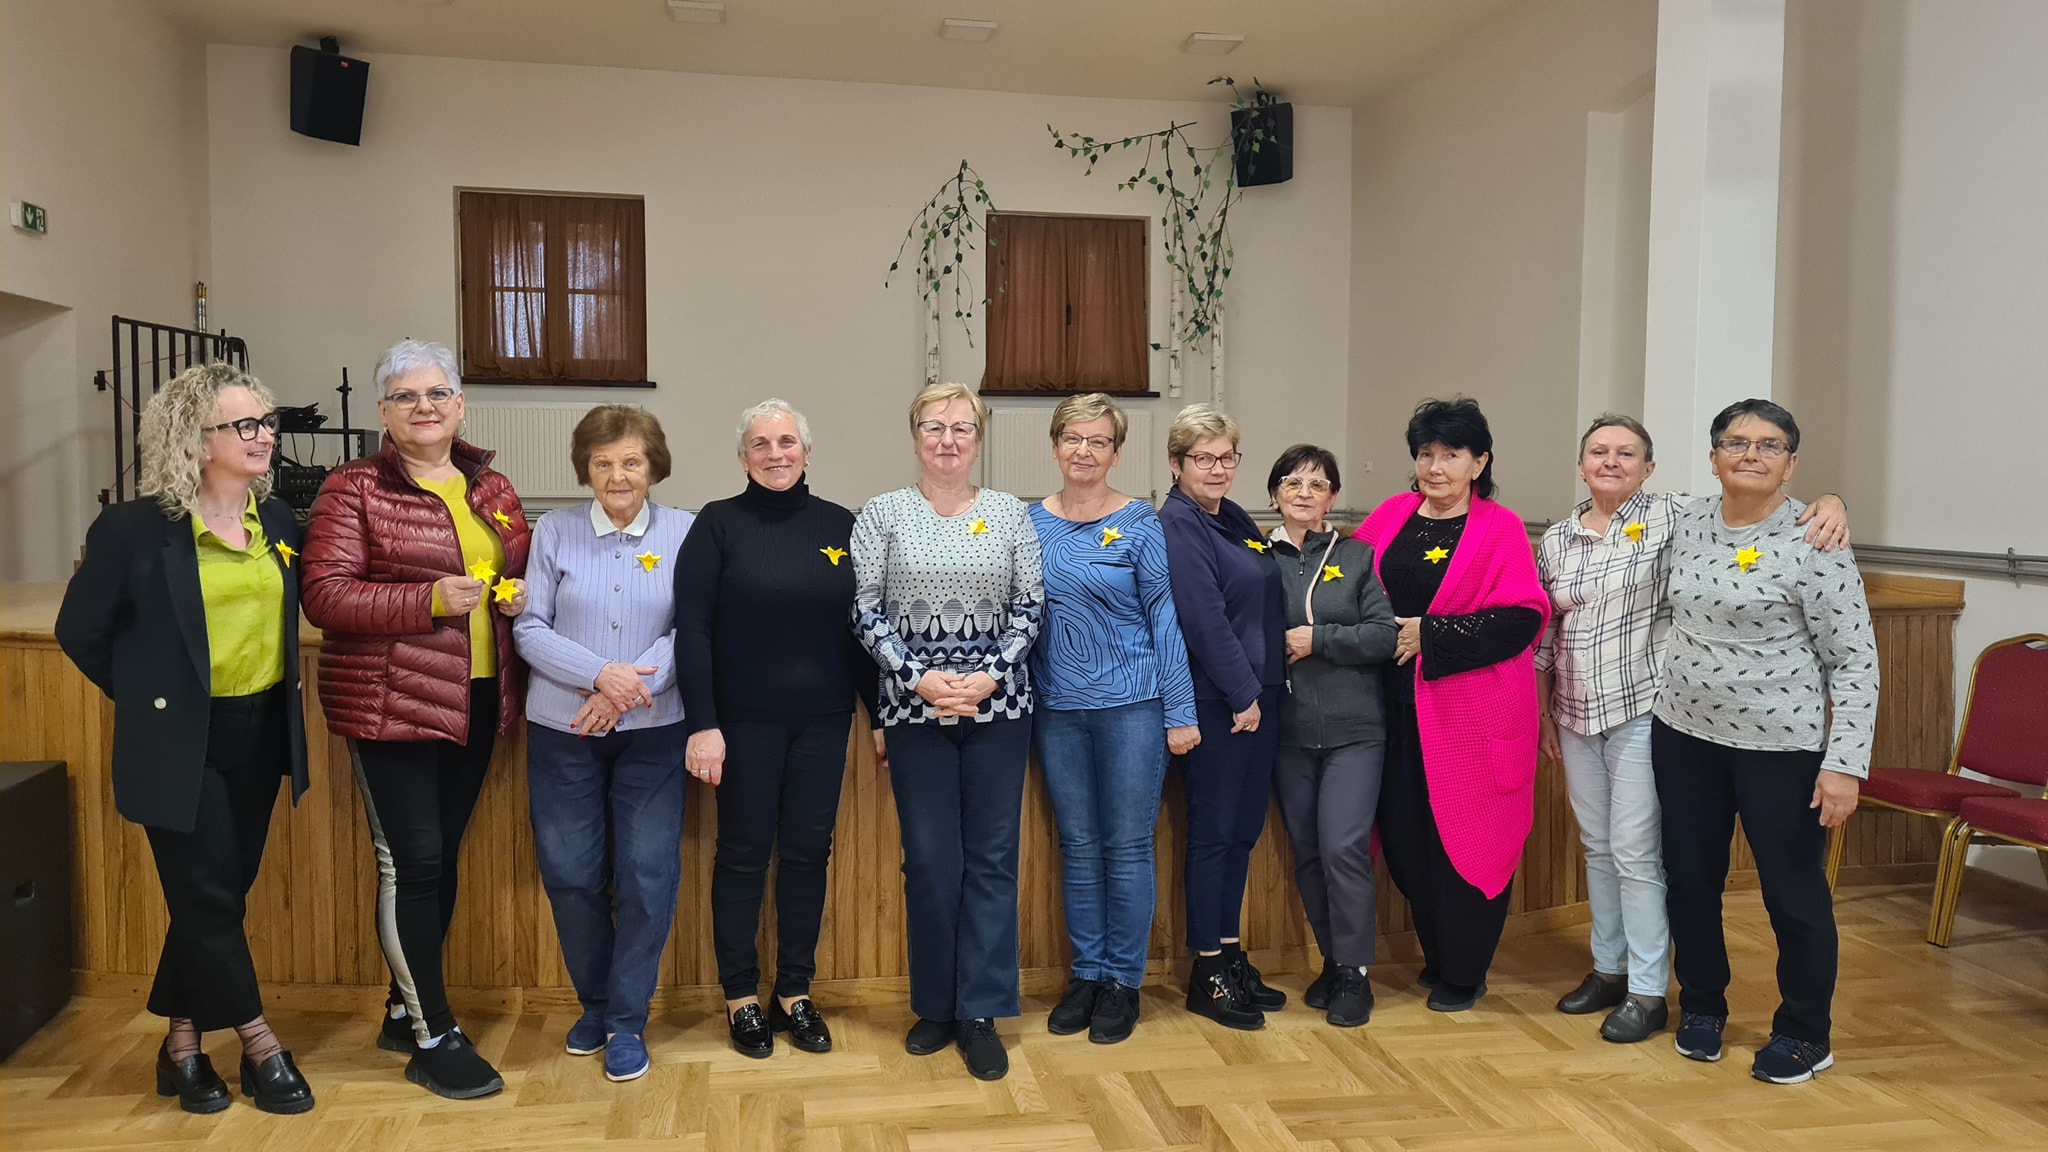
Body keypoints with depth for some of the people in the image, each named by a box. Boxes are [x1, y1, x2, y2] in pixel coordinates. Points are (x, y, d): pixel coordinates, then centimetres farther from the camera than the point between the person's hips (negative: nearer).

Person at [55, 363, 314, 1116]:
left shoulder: (278, 521, 3)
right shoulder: (133, 528, -12)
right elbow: (80, 632, -2)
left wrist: (277, 692, 8)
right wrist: (147, 699, 0)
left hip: (261, 734, 5)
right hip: (181, 743, -5)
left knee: (221, 896, 13)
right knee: (208, 899, 1)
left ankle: (182, 1045, 29)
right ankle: (259, 1047, 15)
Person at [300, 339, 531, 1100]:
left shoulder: (491, 487, 10)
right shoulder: (353, 490, -6)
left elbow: (526, 571, 20)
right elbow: (324, 597, -13)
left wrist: (521, 596, -4)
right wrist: (428, 600, -24)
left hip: (476, 701, 6)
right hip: (389, 704, -6)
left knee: (441, 857, 14)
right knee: (411, 863, -3)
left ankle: (403, 1009, 31)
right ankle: (433, 1039, 10)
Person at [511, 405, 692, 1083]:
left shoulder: (683, 534, 0)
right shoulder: (554, 531, 2)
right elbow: (529, 628, -2)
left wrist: (634, 683, -18)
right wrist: (600, 674, -16)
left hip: (653, 729, -1)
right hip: (561, 729, 1)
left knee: (648, 872, -1)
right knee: (570, 873, 6)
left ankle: (627, 1019, 16)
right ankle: (595, 1002, 29)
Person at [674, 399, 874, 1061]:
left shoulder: (839, 526, 5)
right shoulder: (719, 524, -3)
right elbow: (691, 630, -8)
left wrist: (882, 713, 7)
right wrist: (702, 724, -14)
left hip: (823, 720, 3)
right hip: (745, 720, -3)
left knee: (808, 851, 9)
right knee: (743, 854, 6)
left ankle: (796, 994, 23)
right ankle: (741, 998, 21)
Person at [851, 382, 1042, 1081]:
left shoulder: (1011, 514, 6)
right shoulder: (883, 514, 3)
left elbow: (1030, 609, 4)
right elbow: (867, 613, -1)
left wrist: (990, 676, -10)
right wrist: (920, 678, -13)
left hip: (998, 705, 1)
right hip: (915, 708, -1)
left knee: (991, 859, 3)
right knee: (930, 860, 4)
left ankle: (981, 1014, 13)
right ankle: (935, 1006, 21)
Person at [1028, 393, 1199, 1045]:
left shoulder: (1140, 524, -4)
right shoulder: (1031, 523, 6)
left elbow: (1165, 618, -4)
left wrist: (1181, 713, -7)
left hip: (1130, 704, -3)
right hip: (1058, 708, 3)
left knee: (1127, 846, 4)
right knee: (1078, 846, 11)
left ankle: (1123, 981, 18)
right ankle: (1086, 974, 24)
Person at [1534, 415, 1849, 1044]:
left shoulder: (1672, 516, -5)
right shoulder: (1556, 539, 7)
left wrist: (1827, 502, -30)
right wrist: (1545, 715, 16)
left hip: (1641, 714, -5)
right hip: (1575, 717, 5)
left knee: (1636, 853, -2)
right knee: (1597, 847, 15)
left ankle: (1648, 993, 10)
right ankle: (1608, 969, 29)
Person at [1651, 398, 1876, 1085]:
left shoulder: (1813, 541, -12)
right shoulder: (1689, 524, 3)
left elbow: (1856, 660, -11)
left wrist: (1845, 763, -16)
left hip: (1780, 745, -5)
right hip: (1683, 733, 5)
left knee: (1793, 891, 6)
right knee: (1690, 879, 13)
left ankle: (1804, 1035, 26)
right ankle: (1701, 1007, 34)